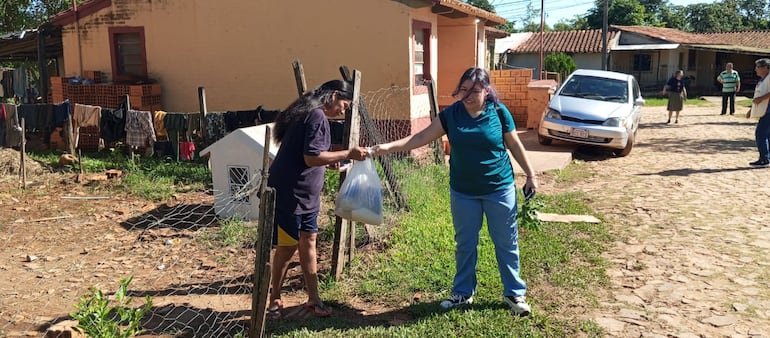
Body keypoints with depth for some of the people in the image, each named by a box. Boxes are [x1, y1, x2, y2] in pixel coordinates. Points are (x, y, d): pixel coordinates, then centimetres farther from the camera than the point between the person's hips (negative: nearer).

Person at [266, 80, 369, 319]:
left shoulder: (306, 113, 14)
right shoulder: (317, 116, -16)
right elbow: (311, 157, -24)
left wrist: (332, 160, 14)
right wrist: (347, 154, -19)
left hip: (305, 195, 10)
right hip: (289, 194, -10)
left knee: (308, 241, 11)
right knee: (287, 246, 2)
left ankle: (313, 299, 19)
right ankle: (274, 300, 19)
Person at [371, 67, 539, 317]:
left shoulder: (499, 112, -8)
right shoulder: (451, 114, -5)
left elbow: (515, 145, 2)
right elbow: (421, 137, -8)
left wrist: (531, 175, 2)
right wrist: (388, 147, -17)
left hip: (499, 190, -1)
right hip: (463, 192, 2)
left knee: (506, 243, 9)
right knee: (465, 244, 13)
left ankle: (514, 293, 25)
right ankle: (463, 293, 30)